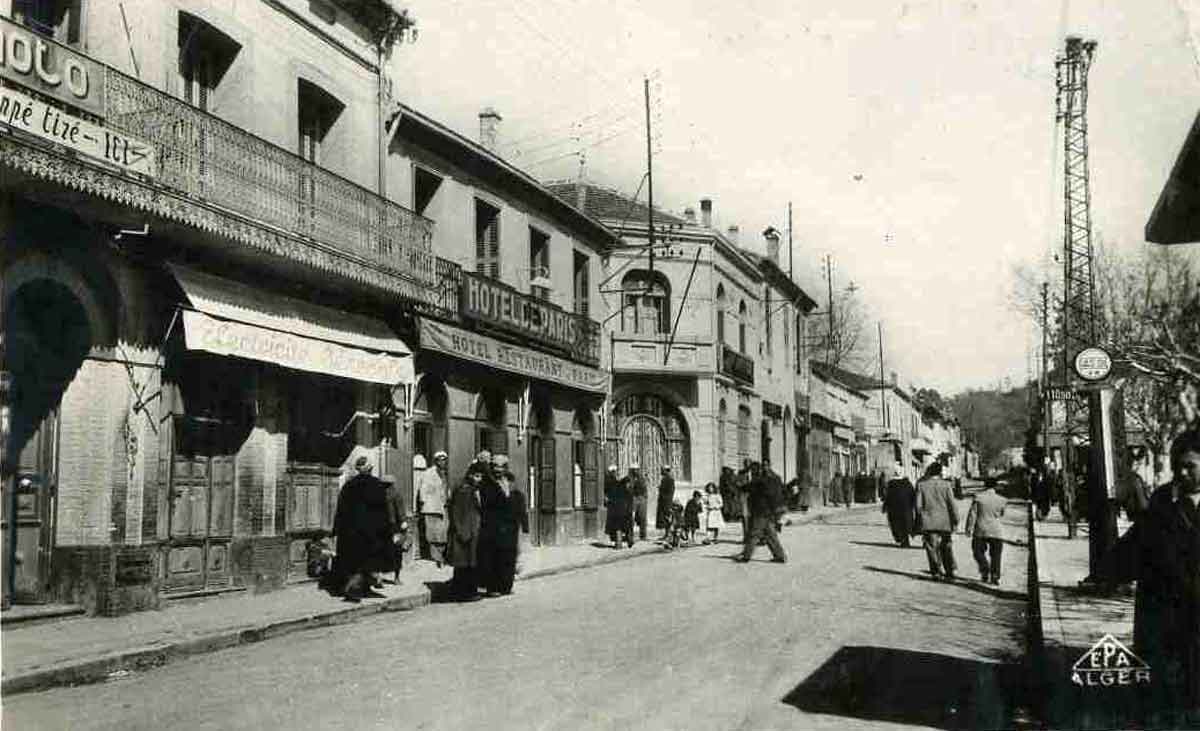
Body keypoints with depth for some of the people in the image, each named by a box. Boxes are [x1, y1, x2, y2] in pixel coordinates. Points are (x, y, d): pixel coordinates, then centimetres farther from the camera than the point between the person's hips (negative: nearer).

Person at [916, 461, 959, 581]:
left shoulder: (921, 485, -3)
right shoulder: (946, 485, -4)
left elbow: (918, 505, -3)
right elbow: (952, 504, -5)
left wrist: (921, 518, 8)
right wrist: (955, 520, 0)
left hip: (929, 522, -1)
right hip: (945, 521, 1)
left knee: (932, 548, 5)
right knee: (946, 547, 14)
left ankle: (936, 572, 1)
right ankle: (950, 572, 17)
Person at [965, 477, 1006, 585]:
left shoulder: (978, 497, -7)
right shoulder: (1000, 500, -1)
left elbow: (972, 513, -7)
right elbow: (1002, 513, 15)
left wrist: (969, 527, -1)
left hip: (981, 531, -2)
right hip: (996, 531, 2)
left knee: (978, 551, 11)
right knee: (995, 555, 10)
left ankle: (985, 569, -9)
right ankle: (995, 577, 6)